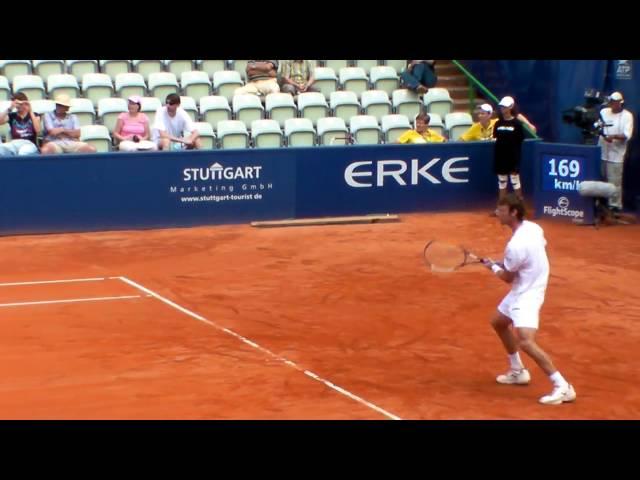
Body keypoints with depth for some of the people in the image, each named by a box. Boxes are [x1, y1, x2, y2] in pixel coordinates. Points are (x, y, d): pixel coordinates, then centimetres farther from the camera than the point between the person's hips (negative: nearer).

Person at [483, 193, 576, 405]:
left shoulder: (516, 245, -29)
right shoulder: (533, 227, -4)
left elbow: (507, 277, -15)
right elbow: (541, 247, 14)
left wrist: (493, 266, 6)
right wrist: (506, 263, 9)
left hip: (527, 294, -11)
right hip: (522, 290, 11)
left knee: (525, 342, -23)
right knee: (498, 322, 27)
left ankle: (562, 387, -19)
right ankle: (518, 371, 39)